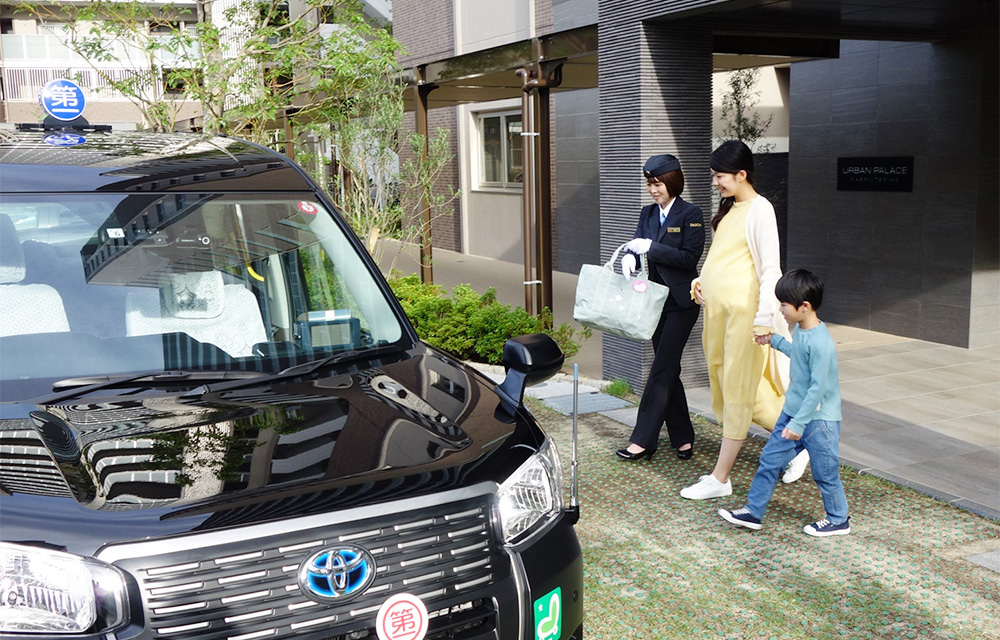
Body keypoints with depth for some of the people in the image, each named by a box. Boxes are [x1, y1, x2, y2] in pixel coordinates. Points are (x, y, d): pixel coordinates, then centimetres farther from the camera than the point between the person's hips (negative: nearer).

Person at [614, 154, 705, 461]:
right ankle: (683, 437, 21)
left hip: (681, 303, -7)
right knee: (668, 370, 11)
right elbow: (637, 245, 6)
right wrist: (629, 256, -18)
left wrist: (650, 247, -20)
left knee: (661, 371, -7)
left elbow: (690, 256, -15)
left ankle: (642, 441, -5)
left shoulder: (690, 214, -9)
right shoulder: (647, 213, 11)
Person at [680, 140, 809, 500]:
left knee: (738, 392, 0)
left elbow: (770, 268, -15)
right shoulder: (729, 208, 15)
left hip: (742, 312, -9)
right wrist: (702, 280, 11)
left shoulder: (760, 210, -10)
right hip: (717, 310, 9)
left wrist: (764, 317, -21)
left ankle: (720, 478, 7)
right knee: (728, 388, 13)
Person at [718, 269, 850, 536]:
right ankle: (753, 511, 20)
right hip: (793, 410, 9)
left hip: (818, 419, -9)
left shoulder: (820, 343, -26)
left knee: (825, 472, 6)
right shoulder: (800, 329, 2)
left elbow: (818, 388, -25)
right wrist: (775, 341, 25)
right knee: (770, 459, 10)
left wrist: (798, 423, -24)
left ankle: (838, 519, 26)